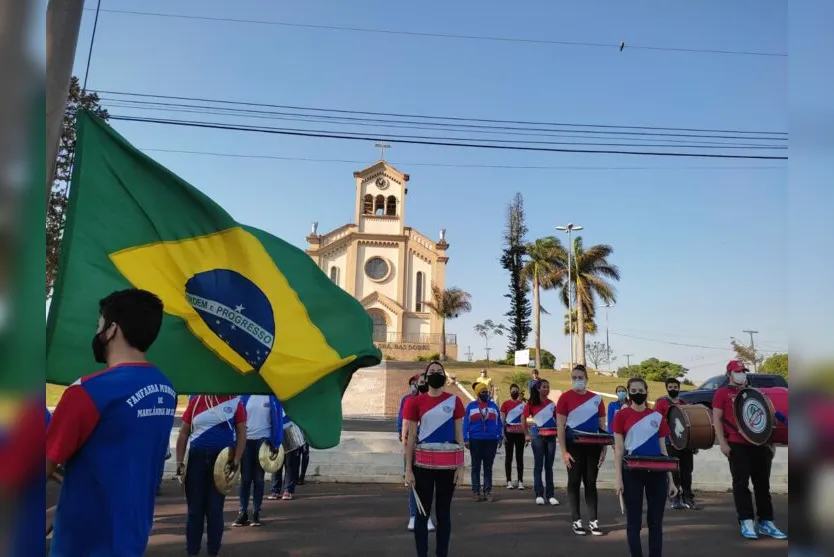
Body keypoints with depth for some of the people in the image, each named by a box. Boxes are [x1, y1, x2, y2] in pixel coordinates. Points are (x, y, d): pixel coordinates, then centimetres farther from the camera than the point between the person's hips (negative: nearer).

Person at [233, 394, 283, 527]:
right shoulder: (245, 397, 3)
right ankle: (243, 512, 15)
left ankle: (256, 512, 15)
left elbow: (277, 420, -1)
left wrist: (275, 444, -6)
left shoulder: (272, 397, -2)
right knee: (245, 478, 6)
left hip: (263, 440, -1)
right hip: (246, 440, 1)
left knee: (259, 478, 6)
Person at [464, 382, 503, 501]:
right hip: (475, 440, -2)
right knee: (476, 466, 5)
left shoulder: (494, 406, 11)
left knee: (488, 467, 6)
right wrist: (466, 439, -3)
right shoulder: (471, 406, 5)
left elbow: (499, 423, 12)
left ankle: (488, 491, 10)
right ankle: (476, 491, 9)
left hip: (491, 441, 2)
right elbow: (466, 423, 3)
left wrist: (500, 437, 4)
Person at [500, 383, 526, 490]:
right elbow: (502, 420, -1)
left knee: (520, 457, 4)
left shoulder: (523, 403, 9)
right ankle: (509, 481, 5)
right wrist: (503, 434, -9)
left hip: (520, 433, 2)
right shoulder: (506, 403, 1)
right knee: (509, 457, 2)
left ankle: (520, 481, 7)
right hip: (509, 433, -2)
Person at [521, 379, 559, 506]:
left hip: (551, 436, 3)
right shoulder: (531, 403, -1)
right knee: (538, 466, 2)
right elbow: (523, 419, -2)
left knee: (549, 466, 7)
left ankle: (550, 495, 12)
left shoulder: (551, 404, 9)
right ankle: (539, 495, 8)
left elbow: (557, 419, 13)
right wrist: (527, 434, -5)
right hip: (538, 436, -3)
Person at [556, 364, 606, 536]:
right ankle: (577, 521, 14)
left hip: (593, 446, 3)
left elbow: (602, 426, 10)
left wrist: (604, 449, 4)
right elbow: (560, 426, -7)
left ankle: (593, 521, 16)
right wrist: (564, 451, -12)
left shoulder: (596, 399, 5)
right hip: (574, 446, -3)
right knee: (574, 482, 5)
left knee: (591, 483, 9)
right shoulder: (565, 398, -6)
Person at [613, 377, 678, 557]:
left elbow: (663, 450, 11)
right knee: (634, 521, 4)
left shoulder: (658, 417, 8)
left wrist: (671, 480, 8)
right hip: (632, 472, -3)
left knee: (656, 521, 9)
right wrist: (619, 479, -10)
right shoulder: (621, 416, -1)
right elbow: (619, 449, -3)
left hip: (657, 472, 3)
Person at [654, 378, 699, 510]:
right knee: (673, 471, 0)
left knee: (687, 470, 9)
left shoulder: (685, 404, 15)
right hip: (670, 442, -5)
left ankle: (688, 497, 18)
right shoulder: (661, 403, -2)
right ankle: (676, 499, 7)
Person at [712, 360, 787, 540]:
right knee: (741, 483, -2)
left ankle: (766, 522, 16)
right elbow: (717, 419, -3)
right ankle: (746, 522, 4)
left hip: (761, 443, 5)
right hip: (737, 445, -5)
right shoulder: (722, 392, 2)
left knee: (763, 484, 8)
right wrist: (722, 442, -11)